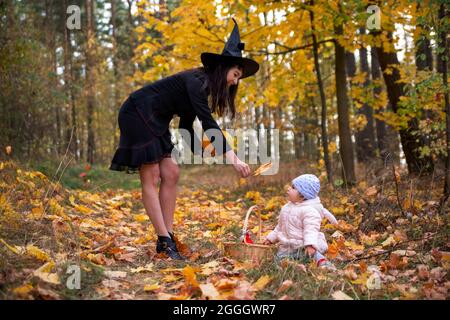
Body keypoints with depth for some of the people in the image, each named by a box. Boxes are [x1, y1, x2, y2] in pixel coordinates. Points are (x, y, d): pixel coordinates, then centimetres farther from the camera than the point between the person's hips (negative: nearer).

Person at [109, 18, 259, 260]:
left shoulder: (201, 87, 10)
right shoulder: (196, 81, -19)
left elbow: (186, 126, 14)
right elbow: (208, 124, -30)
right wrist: (233, 158, -34)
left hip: (154, 123, 10)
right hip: (138, 114, -10)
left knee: (171, 174, 2)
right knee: (151, 178, -10)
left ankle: (167, 237, 2)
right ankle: (165, 240, -10)